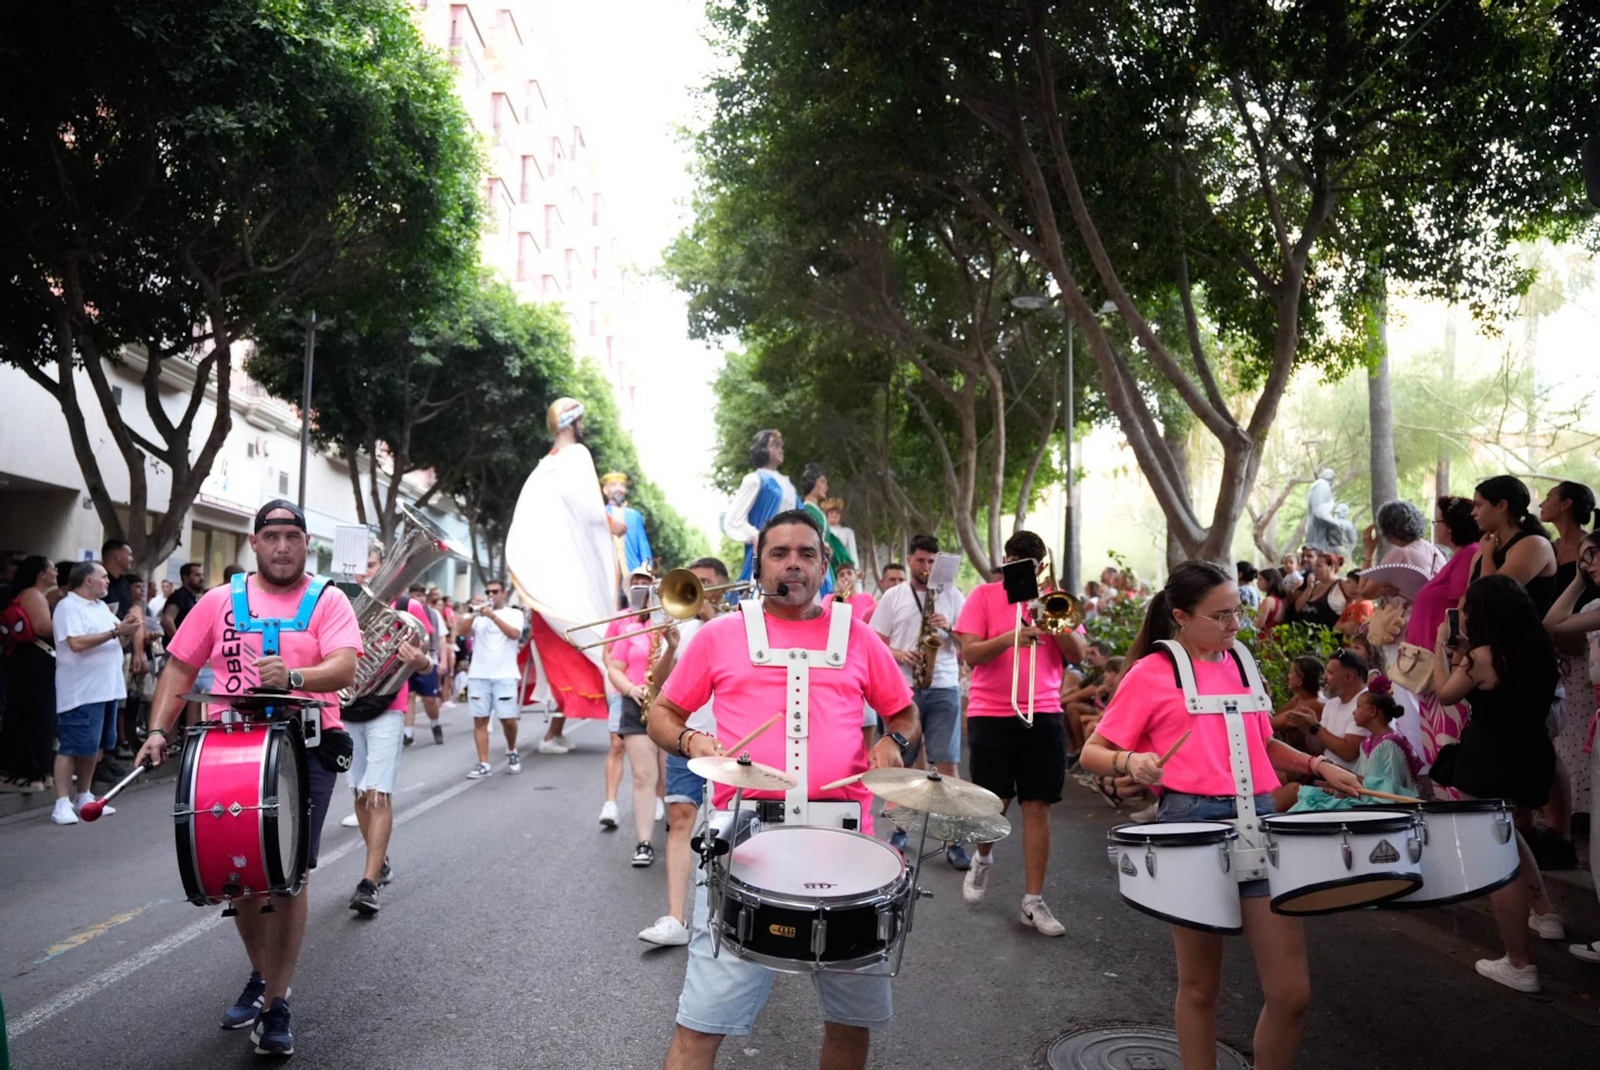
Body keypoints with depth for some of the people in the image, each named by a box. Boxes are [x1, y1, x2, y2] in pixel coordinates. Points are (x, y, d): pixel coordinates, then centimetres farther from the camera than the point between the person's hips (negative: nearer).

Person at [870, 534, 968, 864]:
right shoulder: (893, 597, 7)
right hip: (902, 688, 1)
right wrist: (898, 654, -12)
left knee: (948, 763, -5)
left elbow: (968, 644, 6)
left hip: (943, 689, -1)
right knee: (901, 763, 8)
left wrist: (948, 628, -12)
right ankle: (900, 828, 24)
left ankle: (953, 839, -1)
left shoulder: (952, 595, 7)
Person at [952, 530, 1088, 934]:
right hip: (991, 714, -2)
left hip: (1044, 714, 2)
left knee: (1037, 806, 2)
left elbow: (1077, 653, 3)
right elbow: (969, 654, -8)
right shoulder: (984, 596, 1)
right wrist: (1011, 636, -23)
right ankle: (983, 858, 34)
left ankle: (1034, 901, 9)